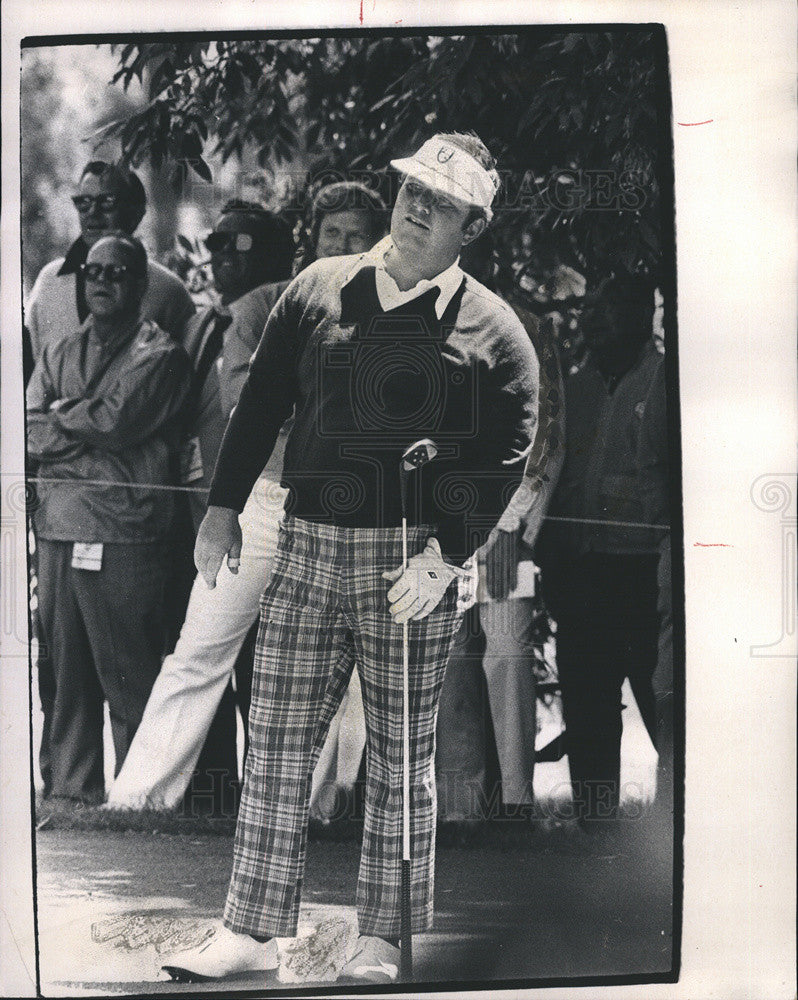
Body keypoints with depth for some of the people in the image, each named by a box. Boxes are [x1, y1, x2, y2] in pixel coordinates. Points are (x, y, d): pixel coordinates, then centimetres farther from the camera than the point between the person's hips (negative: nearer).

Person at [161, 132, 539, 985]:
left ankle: (382, 943, 22)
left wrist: (446, 556, -15)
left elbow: (506, 459, -4)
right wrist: (223, 507, 7)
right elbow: (260, 401, 12)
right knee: (274, 746, 5)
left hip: (415, 560, -3)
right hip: (308, 546, 3)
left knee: (401, 756, 8)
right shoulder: (318, 290, 9)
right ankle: (251, 931, 18)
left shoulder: (493, 331, 0)